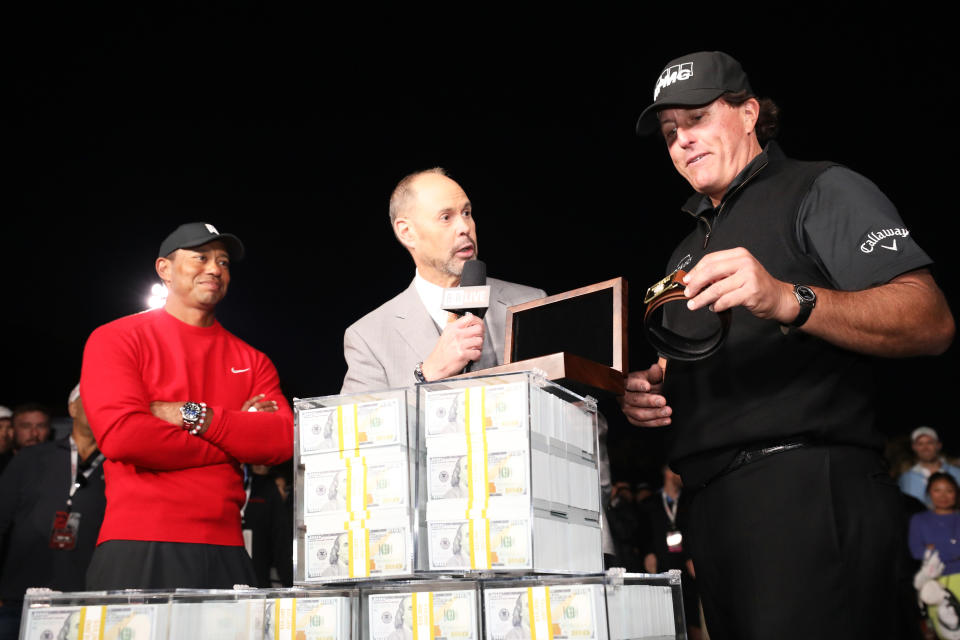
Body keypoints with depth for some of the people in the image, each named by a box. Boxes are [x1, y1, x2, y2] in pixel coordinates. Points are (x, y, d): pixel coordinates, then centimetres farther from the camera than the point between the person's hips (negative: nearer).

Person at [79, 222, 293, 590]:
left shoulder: (251, 361, 15)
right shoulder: (116, 339, 3)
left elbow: (283, 441, 0)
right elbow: (120, 435, -12)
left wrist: (193, 416, -10)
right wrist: (237, 433, -4)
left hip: (225, 552, 3)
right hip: (138, 550, -3)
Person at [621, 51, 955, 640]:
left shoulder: (821, 190, 3)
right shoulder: (689, 251, 27)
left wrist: (788, 300, -25)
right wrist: (651, 390, 8)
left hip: (807, 487, -7)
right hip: (714, 504, 8)